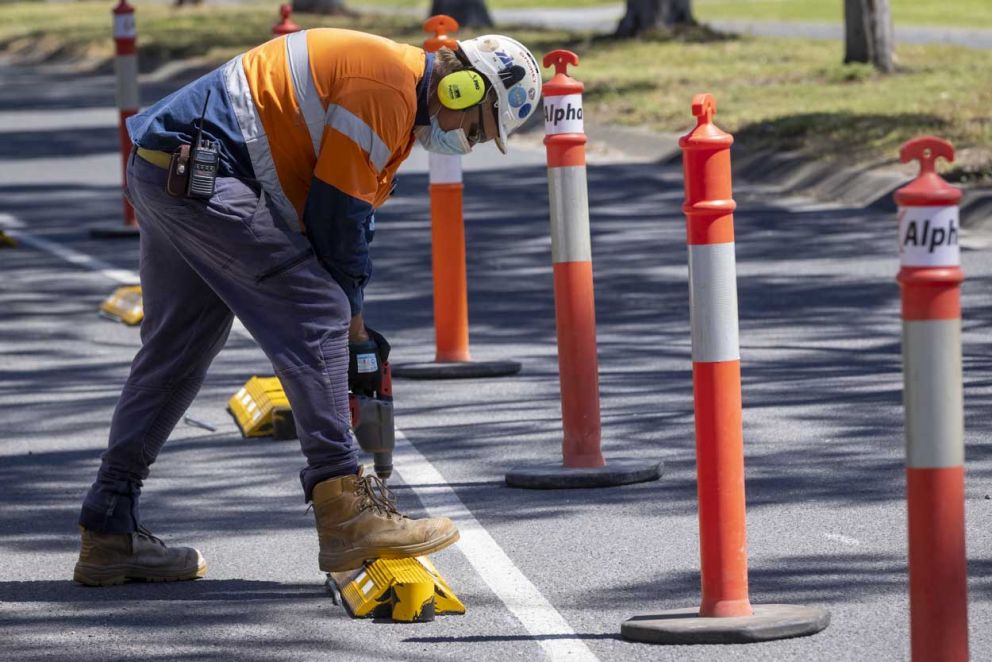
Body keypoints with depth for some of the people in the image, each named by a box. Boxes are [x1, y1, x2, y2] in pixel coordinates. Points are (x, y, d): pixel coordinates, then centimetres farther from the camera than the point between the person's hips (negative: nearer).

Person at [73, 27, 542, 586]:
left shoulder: (394, 98, 18)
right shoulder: (385, 87, -15)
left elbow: (353, 216, 22)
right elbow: (336, 215, -14)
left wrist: (353, 329, 16)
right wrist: (354, 328, -4)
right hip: (205, 177, -11)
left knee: (175, 352, 16)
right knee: (315, 319, -12)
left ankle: (109, 536, 20)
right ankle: (346, 513, -13)